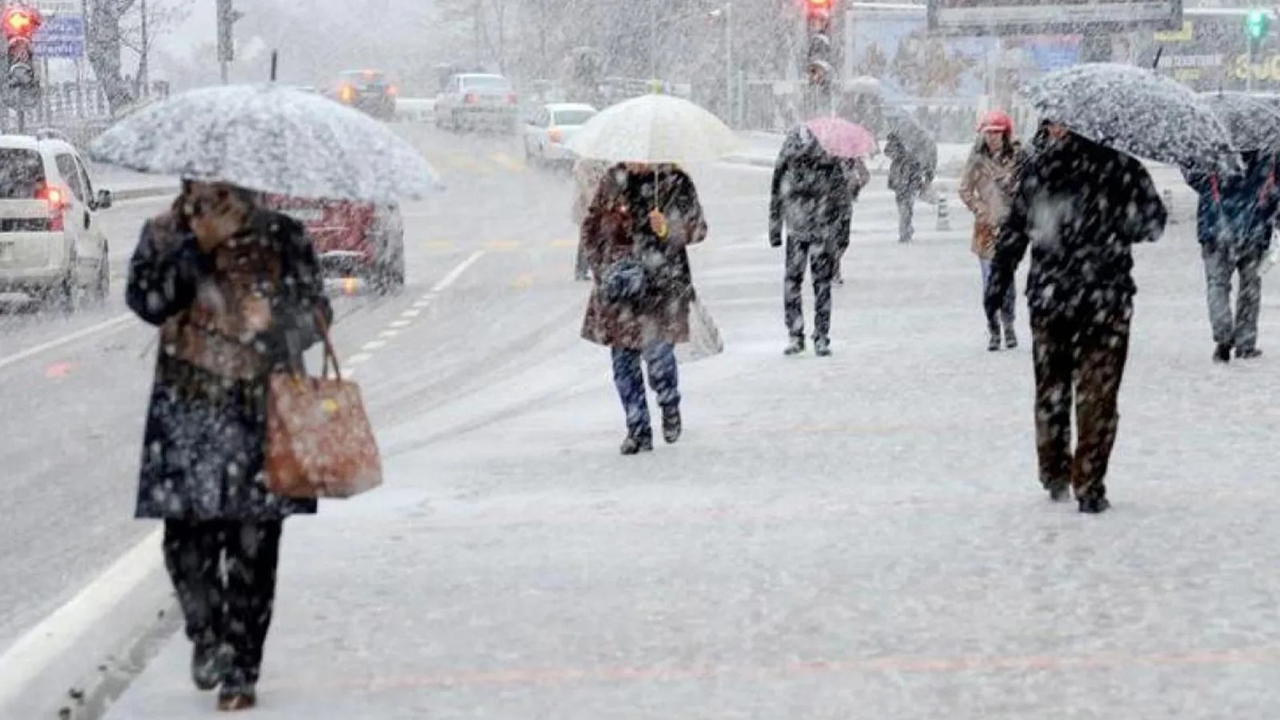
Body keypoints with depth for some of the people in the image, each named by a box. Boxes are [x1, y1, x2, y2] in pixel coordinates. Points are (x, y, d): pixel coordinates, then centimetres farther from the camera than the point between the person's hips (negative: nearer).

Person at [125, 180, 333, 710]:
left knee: (254, 543, -2)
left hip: (264, 406, 0)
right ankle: (207, 637, 23)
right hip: (191, 407, 0)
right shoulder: (165, 235, 6)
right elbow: (147, 301, -9)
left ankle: (240, 670, 6)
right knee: (186, 534, -5)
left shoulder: (282, 236, 6)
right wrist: (195, 245, -15)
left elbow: (316, 310, 12)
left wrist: (285, 330, -8)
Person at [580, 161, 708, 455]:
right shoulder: (612, 181, 7)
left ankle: (670, 407, 20)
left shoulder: (675, 182, -1)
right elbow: (591, 228, 14)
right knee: (623, 357, 1)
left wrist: (667, 228, -19)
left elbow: (697, 228, 1)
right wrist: (601, 267, 2)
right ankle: (638, 430, 12)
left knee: (658, 352, -11)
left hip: (662, 283, -3)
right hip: (618, 285, 3)